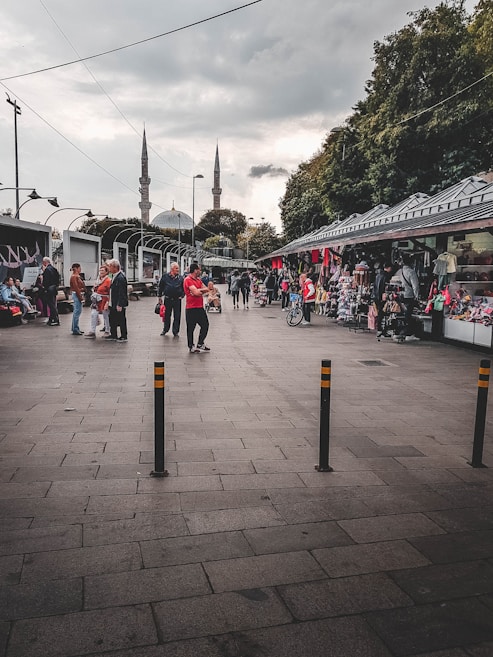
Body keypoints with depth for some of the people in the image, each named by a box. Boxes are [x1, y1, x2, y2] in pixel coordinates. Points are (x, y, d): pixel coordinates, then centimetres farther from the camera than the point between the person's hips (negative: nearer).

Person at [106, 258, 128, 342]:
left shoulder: (121, 277, -20)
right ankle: (113, 335, 29)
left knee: (121, 321, 1)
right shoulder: (115, 276, 11)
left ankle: (124, 337, 11)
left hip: (119, 305, -10)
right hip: (113, 304, 10)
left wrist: (119, 305, -23)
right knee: (112, 320, 17)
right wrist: (110, 302, 18)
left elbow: (122, 293, -23)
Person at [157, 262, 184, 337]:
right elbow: (161, 287, 7)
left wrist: (182, 296, -3)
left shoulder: (181, 278, 3)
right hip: (167, 299, 0)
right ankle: (165, 329, 25)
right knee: (166, 315, 9)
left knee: (177, 316, 2)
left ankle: (175, 331, 13)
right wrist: (160, 297, 6)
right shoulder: (165, 276, 1)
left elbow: (184, 288, 9)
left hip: (177, 300, 0)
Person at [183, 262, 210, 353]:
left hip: (200, 307, 9)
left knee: (205, 325, 13)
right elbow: (196, 292, -23)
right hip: (191, 308, -9)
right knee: (190, 328, 2)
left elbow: (207, 289, 8)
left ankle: (200, 344, 25)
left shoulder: (198, 279, 15)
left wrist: (199, 290, -10)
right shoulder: (188, 280, -14)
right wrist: (202, 291, -2)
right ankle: (191, 347, 11)